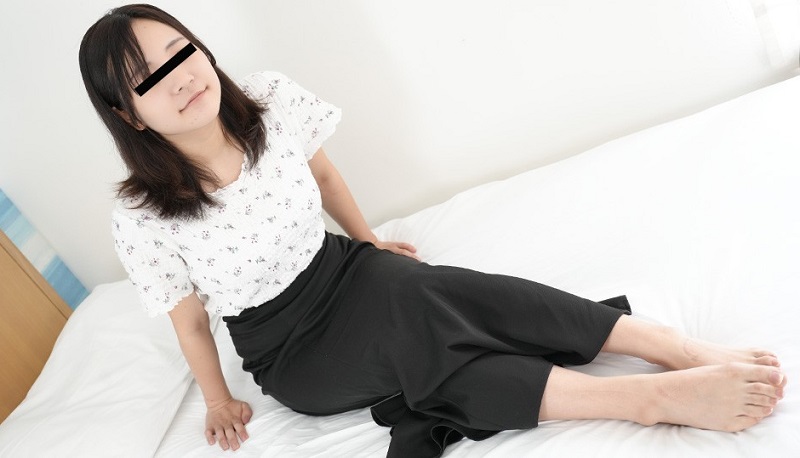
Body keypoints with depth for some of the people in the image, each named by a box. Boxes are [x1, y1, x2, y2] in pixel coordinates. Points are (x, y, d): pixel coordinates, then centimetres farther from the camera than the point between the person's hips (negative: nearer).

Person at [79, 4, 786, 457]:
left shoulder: (269, 100, -13)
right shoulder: (143, 220, -21)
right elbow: (190, 319, -6)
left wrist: (370, 242, 17)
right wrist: (219, 400, 5)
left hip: (340, 268, 3)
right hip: (289, 352, -3)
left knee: (417, 288, -28)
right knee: (404, 324, -31)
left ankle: (687, 350, -33)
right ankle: (656, 400, -37)